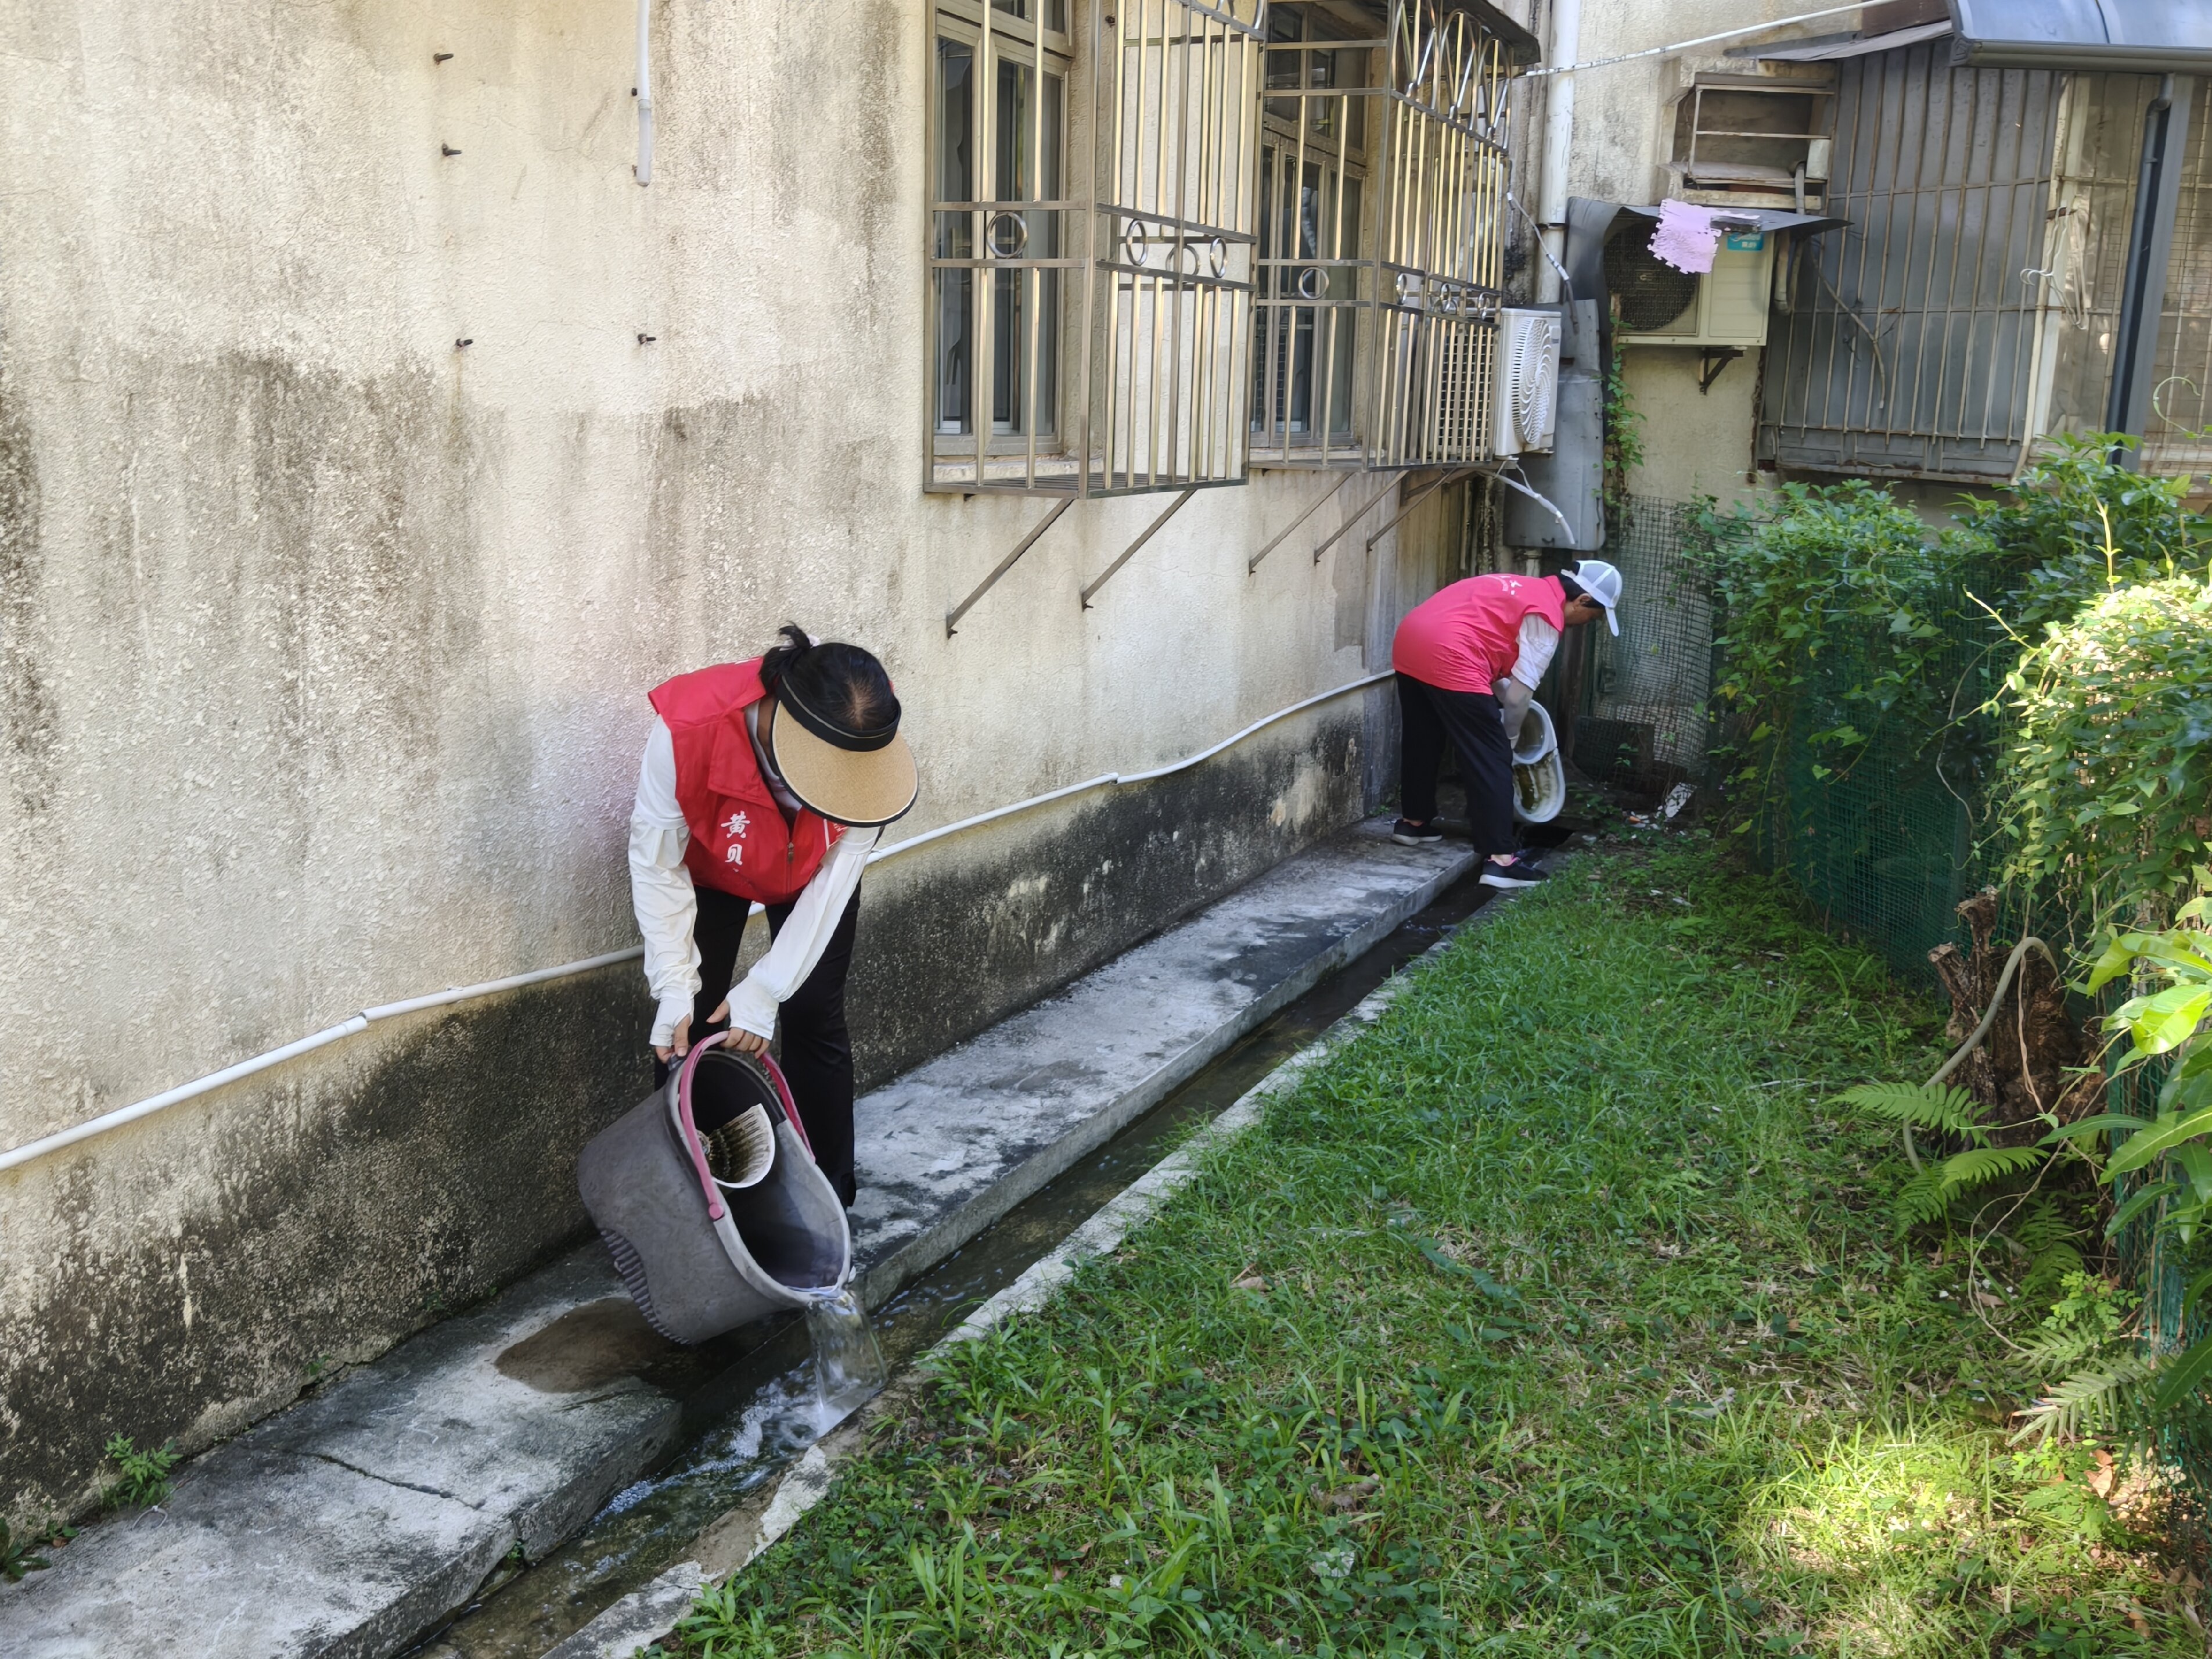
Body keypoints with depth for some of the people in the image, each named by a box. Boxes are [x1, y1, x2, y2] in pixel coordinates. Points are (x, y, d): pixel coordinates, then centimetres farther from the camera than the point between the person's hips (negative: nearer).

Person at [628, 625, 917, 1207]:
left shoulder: (866, 740, -36)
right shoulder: (685, 728, -43)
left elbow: (834, 877, -28)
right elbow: (657, 867, -29)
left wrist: (767, 989, -33)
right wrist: (676, 989, -32)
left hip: (810, 872, 1)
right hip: (706, 869, -1)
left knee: (815, 1019, 0)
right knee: (688, 1033, -4)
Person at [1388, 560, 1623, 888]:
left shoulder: (1524, 590, 26)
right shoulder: (1547, 614, -1)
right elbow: (1522, 689, -2)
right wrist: (1510, 736, 13)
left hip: (1409, 639, 9)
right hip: (1446, 658, -9)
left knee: (1423, 740, 27)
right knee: (1491, 759, -2)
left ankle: (1413, 822, 42)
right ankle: (1500, 859, -2)